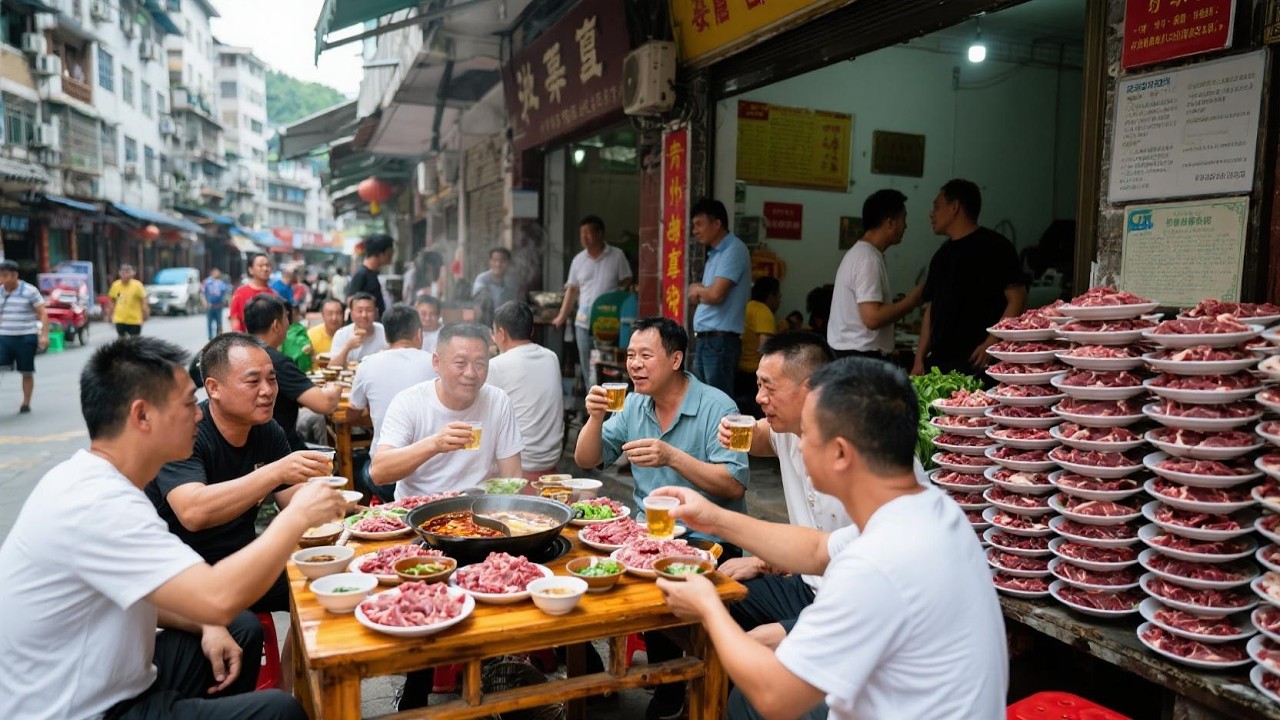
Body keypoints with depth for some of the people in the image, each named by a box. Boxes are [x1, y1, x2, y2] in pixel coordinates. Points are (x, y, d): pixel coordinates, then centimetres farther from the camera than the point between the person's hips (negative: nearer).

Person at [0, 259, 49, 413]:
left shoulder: (30, 291, -5)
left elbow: (42, 314, -5)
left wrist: (44, 335, -12)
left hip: (26, 338, -4)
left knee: (27, 372, 5)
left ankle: (26, 404, 17)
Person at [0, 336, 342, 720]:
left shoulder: (94, 481, 2)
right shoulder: (95, 504, -28)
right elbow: (219, 599, -35)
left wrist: (206, 625, -1)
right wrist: (298, 515, -23)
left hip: (104, 685, 9)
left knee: (244, 629, 16)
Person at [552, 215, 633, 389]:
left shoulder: (617, 256, 0)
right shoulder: (578, 259, 10)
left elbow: (626, 284, 3)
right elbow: (572, 290, 14)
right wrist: (562, 316, 9)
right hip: (584, 320, 4)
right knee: (587, 366, 9)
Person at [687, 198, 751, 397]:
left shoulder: (734, 251, -11)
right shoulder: (715, 253, 17)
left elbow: (716, 294, -20)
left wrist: (697, 289, 0)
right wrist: (699, 291, -2)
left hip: (720, 340, -9)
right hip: (705, 338, 9)